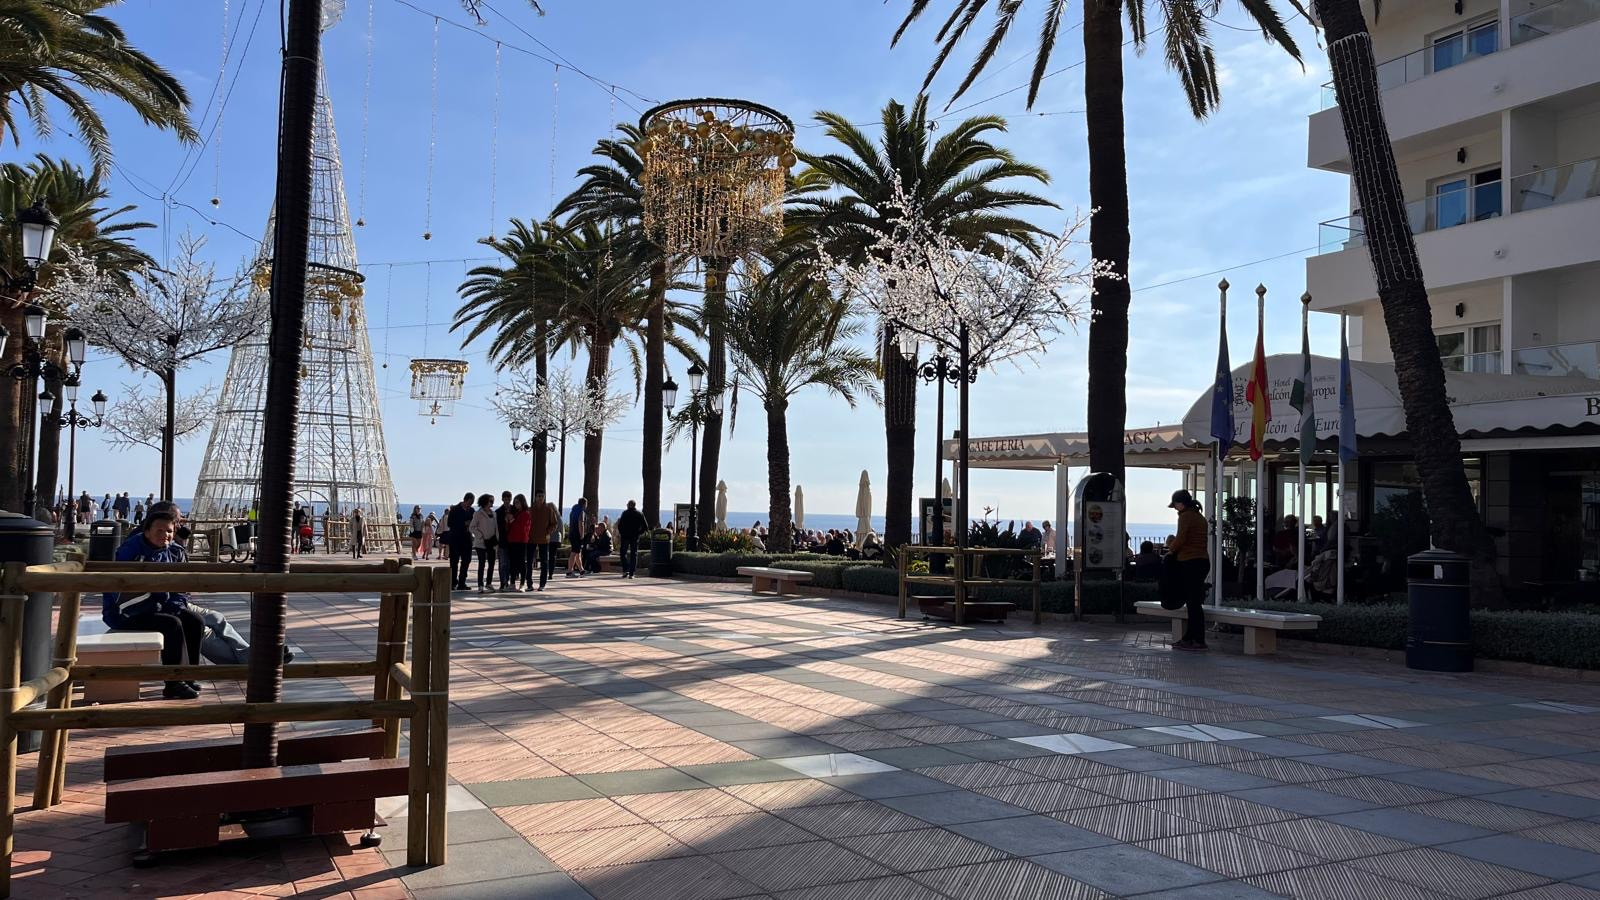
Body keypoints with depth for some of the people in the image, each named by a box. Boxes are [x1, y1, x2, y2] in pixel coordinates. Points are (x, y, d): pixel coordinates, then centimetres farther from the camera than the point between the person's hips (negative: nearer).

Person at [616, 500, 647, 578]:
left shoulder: (625, 513, -4)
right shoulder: (640, 514, 4)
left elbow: (619, 526, -9)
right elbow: (646, 527, 1)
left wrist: (621, 533, 5)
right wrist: (639, 533, 11)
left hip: (625, 537, -2)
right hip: (635, 537, 2)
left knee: (623, 553, 11)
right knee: (634, 555, 8)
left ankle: (625, 570, -3)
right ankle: (632, 573, 4)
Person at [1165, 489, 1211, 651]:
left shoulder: (1185, 516, -10)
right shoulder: (1200, 517, 17)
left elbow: (1180, 539, -14)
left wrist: (1171, 548, 4)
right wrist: (1174, 543, 17)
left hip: (1190, 563, -9)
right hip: (1203, 560, 9)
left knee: (1193, 603, -6)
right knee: (1194, 602, 12)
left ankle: (1199, 641, -5)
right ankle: (1189, 637, 17)